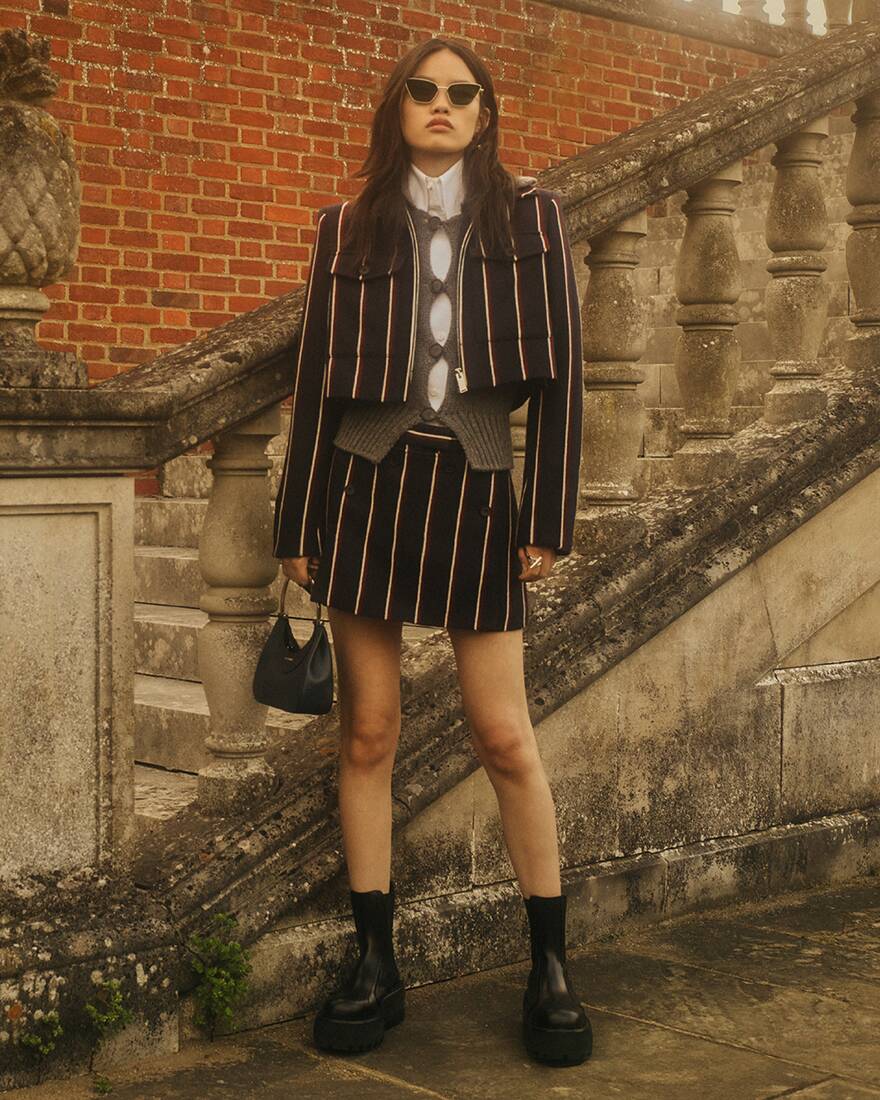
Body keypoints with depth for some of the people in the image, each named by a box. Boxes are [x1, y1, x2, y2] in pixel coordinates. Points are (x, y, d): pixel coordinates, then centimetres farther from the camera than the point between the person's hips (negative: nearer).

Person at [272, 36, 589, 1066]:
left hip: (476, 489, -1)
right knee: (367, 731, 3)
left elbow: (560, 375, 3)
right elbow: (316, 383, 9)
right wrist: (296, 527, 5)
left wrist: (547, 518, -3)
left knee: (505, 738, -1)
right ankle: (375, 966, 14)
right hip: (367, 483, 2)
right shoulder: (349, 227, 9)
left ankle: (550, 968, 12)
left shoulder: (529, 216, 7)